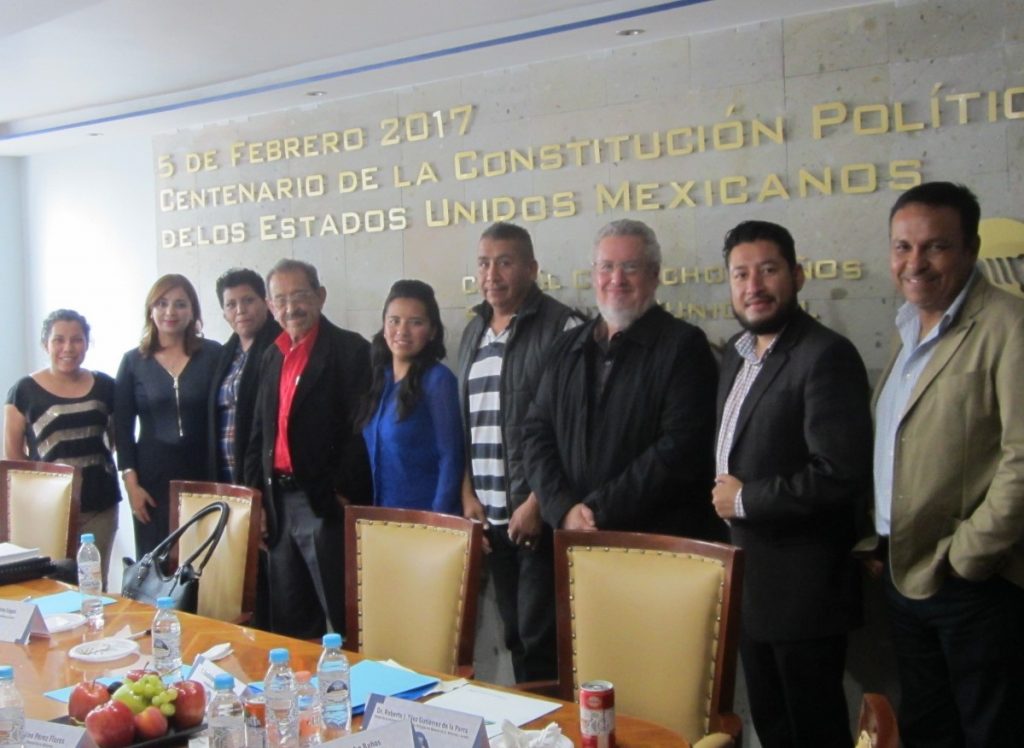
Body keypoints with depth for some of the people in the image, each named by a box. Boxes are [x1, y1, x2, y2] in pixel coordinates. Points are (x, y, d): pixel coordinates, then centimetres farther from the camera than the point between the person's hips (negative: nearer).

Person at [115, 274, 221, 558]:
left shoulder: (213, 355, 1)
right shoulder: (134, 361, 5)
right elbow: (122, 427, 6)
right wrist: (131, 482, -1)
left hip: (203, 474, -1)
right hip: (153, 478, 1)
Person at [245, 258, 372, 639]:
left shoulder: (350, 350, -7)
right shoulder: (273, 355, 15)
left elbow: (360, 430, -13)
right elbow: (260, 431, 18)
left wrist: (340, 494, -16)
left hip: (325, 504, -7)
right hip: (278, 503, 7)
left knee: (344, 620, -1)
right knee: (288, 622, 15)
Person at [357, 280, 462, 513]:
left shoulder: (438, 380, -12)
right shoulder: (379, 376, 6)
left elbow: (450, 458, -14)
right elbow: (375, 454, 11)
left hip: (426, 513, -6)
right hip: (381, 512, 6)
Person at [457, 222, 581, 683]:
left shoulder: (561, 328, -8)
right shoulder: (474, 332, 14)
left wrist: (537, 504, -14)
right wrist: (468, 494, 7)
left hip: (541, 514, -6)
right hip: (490, 516, 6)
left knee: (541, 638, -3)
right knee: (514, 634, 13)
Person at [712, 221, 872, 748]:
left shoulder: (826, 356, -17)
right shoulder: (737, 353, 10)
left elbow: (842, 475, -25)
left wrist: (745, 499, -16)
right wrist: (723, 493, 2)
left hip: (803, 590, -8)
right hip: (751, 582, 8)